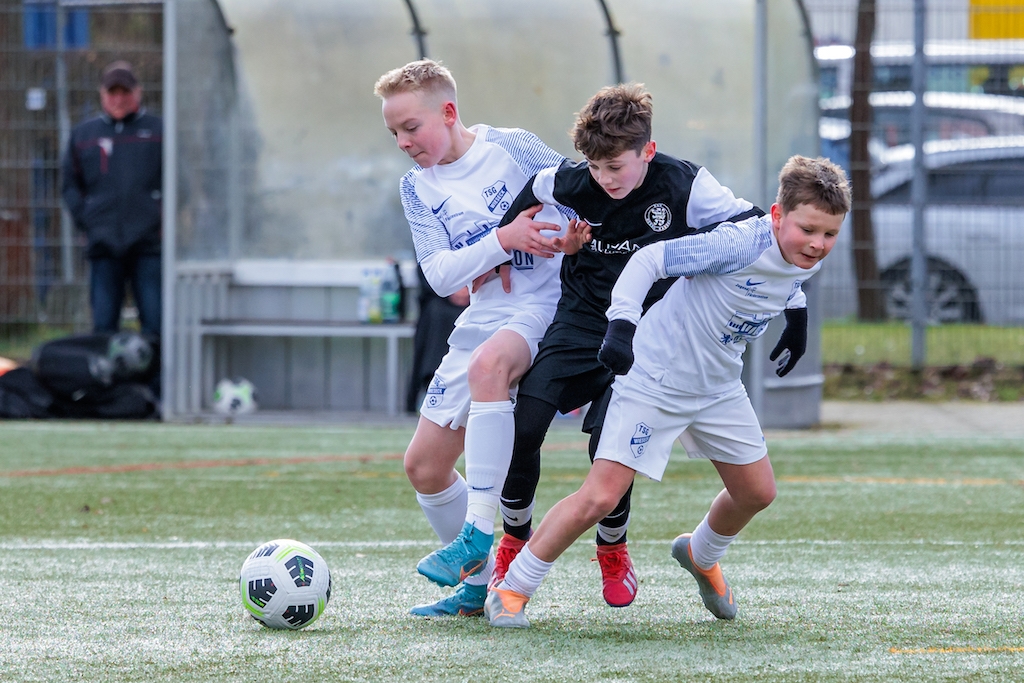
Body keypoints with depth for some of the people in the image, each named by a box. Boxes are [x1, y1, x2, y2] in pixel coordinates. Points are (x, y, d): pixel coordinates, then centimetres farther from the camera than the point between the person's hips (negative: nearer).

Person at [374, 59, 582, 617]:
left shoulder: (511, 148, -7)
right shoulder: (417, 188, 6)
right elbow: (440, 275, -5)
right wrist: (503, 240, -18)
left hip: (546, 305, -7)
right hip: (482, 319, 7)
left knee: (488, 365, -40)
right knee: (424, 464, 2)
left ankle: (479, 536, -37)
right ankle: (478, 584, 20)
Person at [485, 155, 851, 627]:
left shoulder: (807, 260, -7)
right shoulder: (740, 243, -31)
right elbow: (649, 259, -30)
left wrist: (796, 318, 18)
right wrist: (621, 323, -39)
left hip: (719, 387, 8)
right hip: (654, 380, -8)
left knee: (757, 492, 14)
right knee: (601, 496, -14)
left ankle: (700, 556, 46)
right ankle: (511, 591, -2)